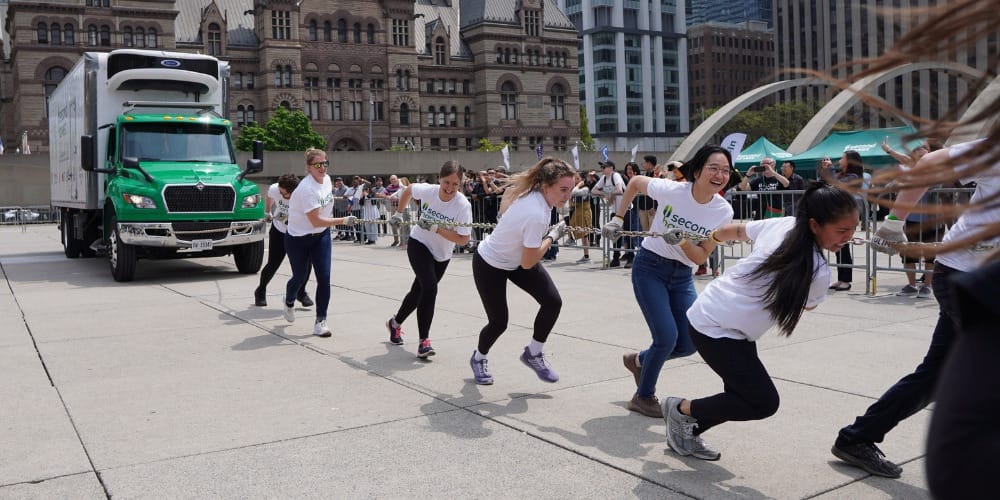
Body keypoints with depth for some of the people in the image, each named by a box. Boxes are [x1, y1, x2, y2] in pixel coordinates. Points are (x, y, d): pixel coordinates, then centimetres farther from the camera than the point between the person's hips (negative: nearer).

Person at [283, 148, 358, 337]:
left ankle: (320, 321, 3)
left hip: (321, 236, 5)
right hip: (298, 239, -5)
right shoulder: (307, 189, -28)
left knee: (324, 277, -6)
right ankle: (289, 302, 46)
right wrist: (343, 221, -30)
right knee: (300, 277, 11)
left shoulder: (327, 179, -4)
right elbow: (316, 221, -28)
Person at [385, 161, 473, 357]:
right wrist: (398, 213, 4)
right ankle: (424, 341, -15)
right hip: (419, 244, -2)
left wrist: (436, 228, -34)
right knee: (430, 287, -23)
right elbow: (408, 189, 1)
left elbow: (463, 239, -27)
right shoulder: (428, 190, -22)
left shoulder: (463, 205, -27)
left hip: (442, 255, 2)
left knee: (419, 291, 16)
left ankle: (395, 322, 44)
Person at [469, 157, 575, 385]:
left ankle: (534, 354, 12)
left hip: (516, 255, 8)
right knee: (499, 322, 2)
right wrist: (552, 236, -20)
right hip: (490, 265, -8)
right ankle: (478, 358, 35)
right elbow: (528, 263, -29)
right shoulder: (537, 215, -39)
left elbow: (505, 205, 7)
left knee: (553, 302, -9)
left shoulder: (531, 190, -16)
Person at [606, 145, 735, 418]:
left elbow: (701, 257, -8)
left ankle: (639, 360, 34)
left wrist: (682, 242, -27)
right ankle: (643, 397, 10)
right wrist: (618, 218, -2)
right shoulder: (671, 191, -20)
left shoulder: (724, 212, -11)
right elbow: (635, 182, 0)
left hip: (682, 275, 5)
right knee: (667, 337, -15)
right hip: (650, 267, -5)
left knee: (689, 343, 4)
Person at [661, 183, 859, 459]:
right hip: (717, 330, -9)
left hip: (707, 311, 9)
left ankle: (687, 433, 32)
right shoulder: (817, 272, -24)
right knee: (764, 403, -2)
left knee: (742, 397, 17)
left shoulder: (781, 224, -4)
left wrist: (714, 236, 38)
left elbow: (734, 230, 16)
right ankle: (681, 408, 11)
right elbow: (808, 305, 2)